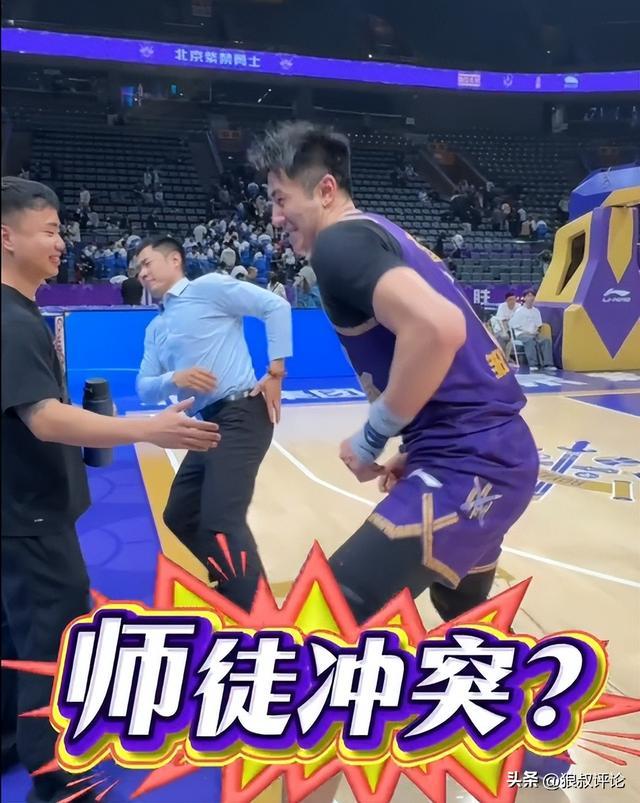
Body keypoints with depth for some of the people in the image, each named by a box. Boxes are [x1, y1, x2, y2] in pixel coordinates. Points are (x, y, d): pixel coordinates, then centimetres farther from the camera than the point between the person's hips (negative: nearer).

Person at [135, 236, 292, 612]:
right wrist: (175, 379, -9)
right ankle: (236, 585, 32)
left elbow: (277, 306, -9)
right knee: (180, 515, 15)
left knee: (220, 520, -17)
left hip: (241, 414, -9)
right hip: (208, 424, 9)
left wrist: (275, 373, -12)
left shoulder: (209, 287, -2)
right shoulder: (156, 329, 20)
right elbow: (145, 388, 13)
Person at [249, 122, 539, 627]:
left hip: (469, 464, -10)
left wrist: (372, 441, -15)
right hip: (499, 451, 10)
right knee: (463, 613, 32)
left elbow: (438, 328, -29)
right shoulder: (380, 233, 20)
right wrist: (417, 453, 20)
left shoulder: (340, 241, -9)